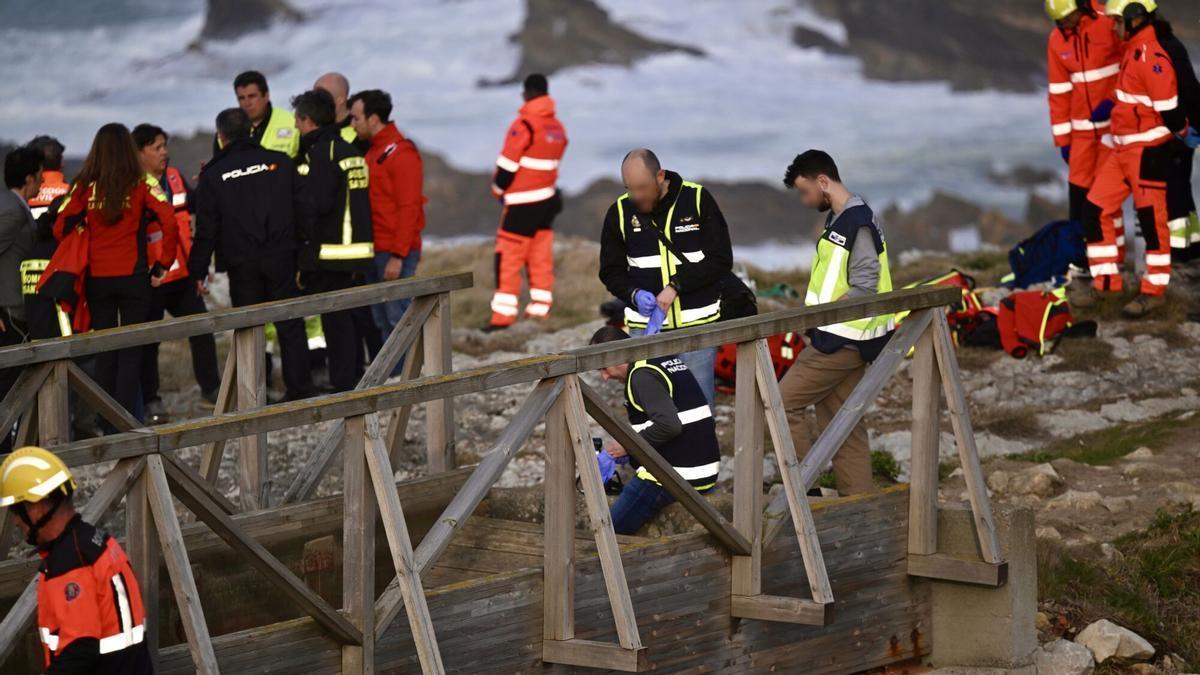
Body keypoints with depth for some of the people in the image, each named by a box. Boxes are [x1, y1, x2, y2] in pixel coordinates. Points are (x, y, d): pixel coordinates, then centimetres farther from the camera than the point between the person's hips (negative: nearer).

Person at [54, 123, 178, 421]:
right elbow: (169, 223, -15)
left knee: (104, 352, 11)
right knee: (131, 351, 3)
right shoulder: (140, 187, -6)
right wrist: (162, 265, -3)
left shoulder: (86, 188, -1)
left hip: (97, 280, 2)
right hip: (133, 278, -2)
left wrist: (81, 264, 11)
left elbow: (61, 229, -2)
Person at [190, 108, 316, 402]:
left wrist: (198, 271, 5)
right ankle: (300, 392, 7)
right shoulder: (280, 162, 2)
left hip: (242, 265, -1)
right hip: (281, 260, 1)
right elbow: (302, 211, 3)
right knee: (290, 327, 7)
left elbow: (206, 230, -3)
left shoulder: (213, 175, -3)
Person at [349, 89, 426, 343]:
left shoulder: (401, 153, -11)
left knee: (398, 318, -10)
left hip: (395, 254, -9)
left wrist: (398, 255, -19)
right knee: (383, 322, 10)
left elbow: (408, 208, -15)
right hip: (376, 252, 9)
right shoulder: (372, 152, 17)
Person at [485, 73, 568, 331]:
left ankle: (503, 316, -8)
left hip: (521, 204, -7)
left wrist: (499, 189, 4)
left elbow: (507, 164, -13)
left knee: (508, 259, -5)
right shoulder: (557, 127, 9)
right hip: (547, 201, 7)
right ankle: (540, 311, 11)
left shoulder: (525, 125, -16)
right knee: (541, 259, 10)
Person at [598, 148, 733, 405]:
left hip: (697, 325, -2)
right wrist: (634, 294, -12)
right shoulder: (620, 212, 1)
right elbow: (611, 271, 9)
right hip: (645, 328, 2)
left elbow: (721, 259, -6)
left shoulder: (698, 199, -5)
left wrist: (676, 286, -16)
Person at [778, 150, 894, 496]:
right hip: (842, 340, 10)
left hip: (840, 341, -10)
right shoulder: (839, 219, 13)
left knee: (784, 404, -7)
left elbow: (864, 289, -21)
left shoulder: (857, 224, -17)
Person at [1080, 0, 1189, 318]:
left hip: (1147, 150, -10)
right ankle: (1106, 281, 18)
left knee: (1151, 218, -1)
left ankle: (1154, 291, 7)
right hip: (1124, 149, 10)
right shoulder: (1134, 50, 14)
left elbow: (1168, 107, -20)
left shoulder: (1151, 55, -19)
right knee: (1096, 209, 9)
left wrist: (1179, 136, -16)